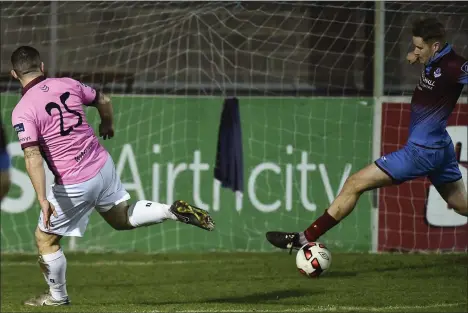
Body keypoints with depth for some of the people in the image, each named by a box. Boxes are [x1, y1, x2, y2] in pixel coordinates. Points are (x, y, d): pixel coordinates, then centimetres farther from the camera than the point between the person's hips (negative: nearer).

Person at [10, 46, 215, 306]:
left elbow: (33, 157, -24)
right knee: (123, 217, 28)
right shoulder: (68, 85, 2)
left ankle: (58, 296, 27)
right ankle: (173, 211, 7)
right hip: (103, 165, 6)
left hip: (75, 185, -6)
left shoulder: (23, 111, -15)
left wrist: (43, 200, -27)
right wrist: (107, 125, 39)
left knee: (45, 237, 14)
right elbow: (104, 101, 18)